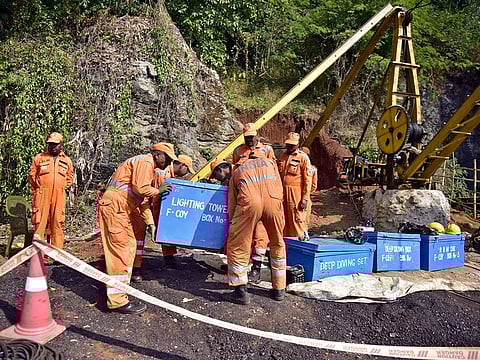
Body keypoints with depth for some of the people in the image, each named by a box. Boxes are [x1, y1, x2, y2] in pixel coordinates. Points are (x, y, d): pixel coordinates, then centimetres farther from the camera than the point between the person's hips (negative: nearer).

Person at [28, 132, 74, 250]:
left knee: (58, 223, 3)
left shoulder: (67, 160, 12)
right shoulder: (39, 158, 7)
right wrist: (38, 186, 7)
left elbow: (70, 178, 23)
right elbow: (32, 175, 13)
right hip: (42, 195, -1)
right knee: (39, 223, -3)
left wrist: (63, 187, 11)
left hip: (59, 196, 1)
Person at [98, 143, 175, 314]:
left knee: (130, 245, 16)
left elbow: (143, 198, 24)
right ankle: (117, 300, -8)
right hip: (114, 206, -11)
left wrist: (150, 221, 19)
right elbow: (140, 189, -22)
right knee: (119, 250, -10)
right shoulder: (145, 162, -10)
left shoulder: (148, 166, 22)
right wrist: (158, 190, -5)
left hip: (121, 209, 11)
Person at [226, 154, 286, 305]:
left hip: (249, 202, -1)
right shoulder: (270, 162, 35)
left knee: (237, 246, 14)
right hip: (273, 200, 2)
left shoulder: (237, 171, 33)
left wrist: (234, 223, 36)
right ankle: (279, 290, 30)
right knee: (278, 245, 21)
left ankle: (241, 291, 15)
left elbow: (231, 205, 27)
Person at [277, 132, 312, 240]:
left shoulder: (303, 157, -2)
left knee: (297, 220, -5)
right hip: (282, 194, 6)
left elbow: (307, 179, -5)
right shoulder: (282, 157, 16)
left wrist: (305, 198, -11)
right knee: (284, 221, 11)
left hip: (296, 194, -6)